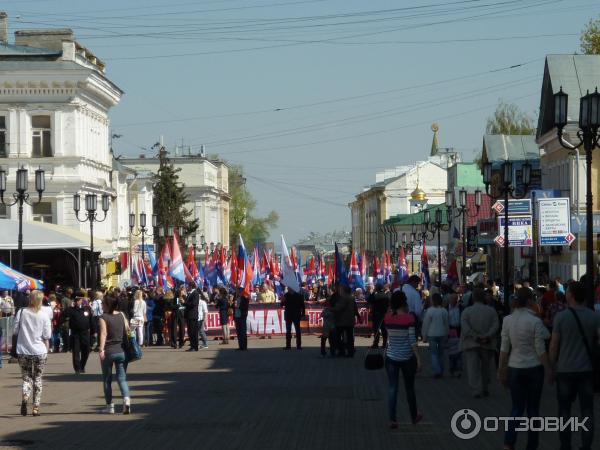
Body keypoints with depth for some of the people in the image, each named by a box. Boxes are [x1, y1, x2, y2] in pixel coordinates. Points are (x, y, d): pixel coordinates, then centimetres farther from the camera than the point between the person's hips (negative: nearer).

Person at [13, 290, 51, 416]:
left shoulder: (21, 313, -4)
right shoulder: (44, 316, -6)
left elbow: (15, 331, 0)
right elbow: (46, 336, -5)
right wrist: (46, 349, 10)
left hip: (23, 351, 1)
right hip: (40, 351, -1)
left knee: (26, 377, 11)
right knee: (37, 378, 12)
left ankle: (25, 397, -17)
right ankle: (36, 407, 9)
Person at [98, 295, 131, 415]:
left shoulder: (103, 318, -8)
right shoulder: (122, 316, 5)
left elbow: (103, 334, -18)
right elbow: (127, 331, 8)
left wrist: (101, 349, -24)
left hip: (108, 351, -3)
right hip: (121, 351, 3)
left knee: (107, 379, 10)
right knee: (122, 378, 4)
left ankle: (109, 406, 13)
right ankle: (126, 399, -20)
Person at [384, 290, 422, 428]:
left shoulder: (388, 317, -3)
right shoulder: (409, 318, -14)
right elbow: (412, 340, -15)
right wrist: (418, 359, -9)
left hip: (391, 357, 2)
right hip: (407, 358, -2)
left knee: (392, 388, 5)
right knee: (409, 388, 14)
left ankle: (392, 420, -3)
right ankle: (414, 417, 31)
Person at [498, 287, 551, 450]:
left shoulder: (507, 320, -3)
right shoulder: (535, 321, -13)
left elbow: (504, 349, 1)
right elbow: (541, 350, -11)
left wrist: (501, 371, 9)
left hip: (515, 369, 3)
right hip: (534, 368, -3)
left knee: (517, 408, 11)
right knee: (533, 409, 11)